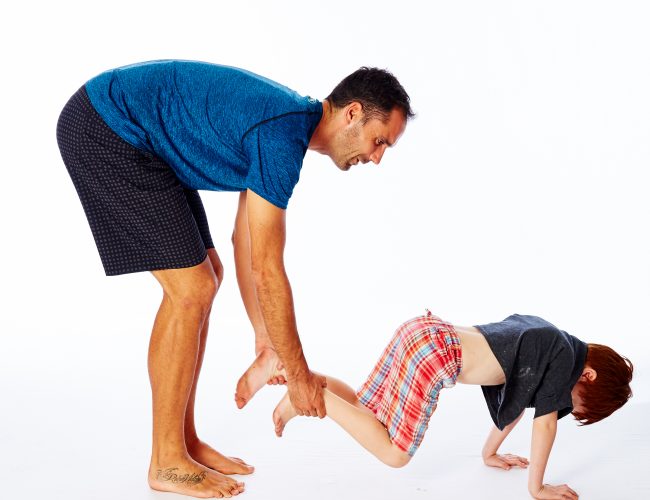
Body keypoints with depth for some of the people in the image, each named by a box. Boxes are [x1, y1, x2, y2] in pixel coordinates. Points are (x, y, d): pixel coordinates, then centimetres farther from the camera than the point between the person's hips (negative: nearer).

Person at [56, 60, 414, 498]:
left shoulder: (286, 118, 8)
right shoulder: (283, 136, -22)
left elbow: (246, 241, 12)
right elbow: (267, 270, -20)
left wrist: (266, 348, 14)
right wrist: (298, 373, -9)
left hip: (137, 140, 10)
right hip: (103, 132, -10)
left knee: (205, 277, 9)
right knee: (192, 289, -12)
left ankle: (183, 440, 17)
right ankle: (167, 462, 1)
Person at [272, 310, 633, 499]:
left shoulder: (546, 341, 22)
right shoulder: (564, 356, -3)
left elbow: (515, 400, 31)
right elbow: (545, 423, -1)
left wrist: (491, 452, 38)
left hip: (422, 332, 9)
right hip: (434, 354, -9)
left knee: (361, 411, 22)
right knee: (394, 454, 1)